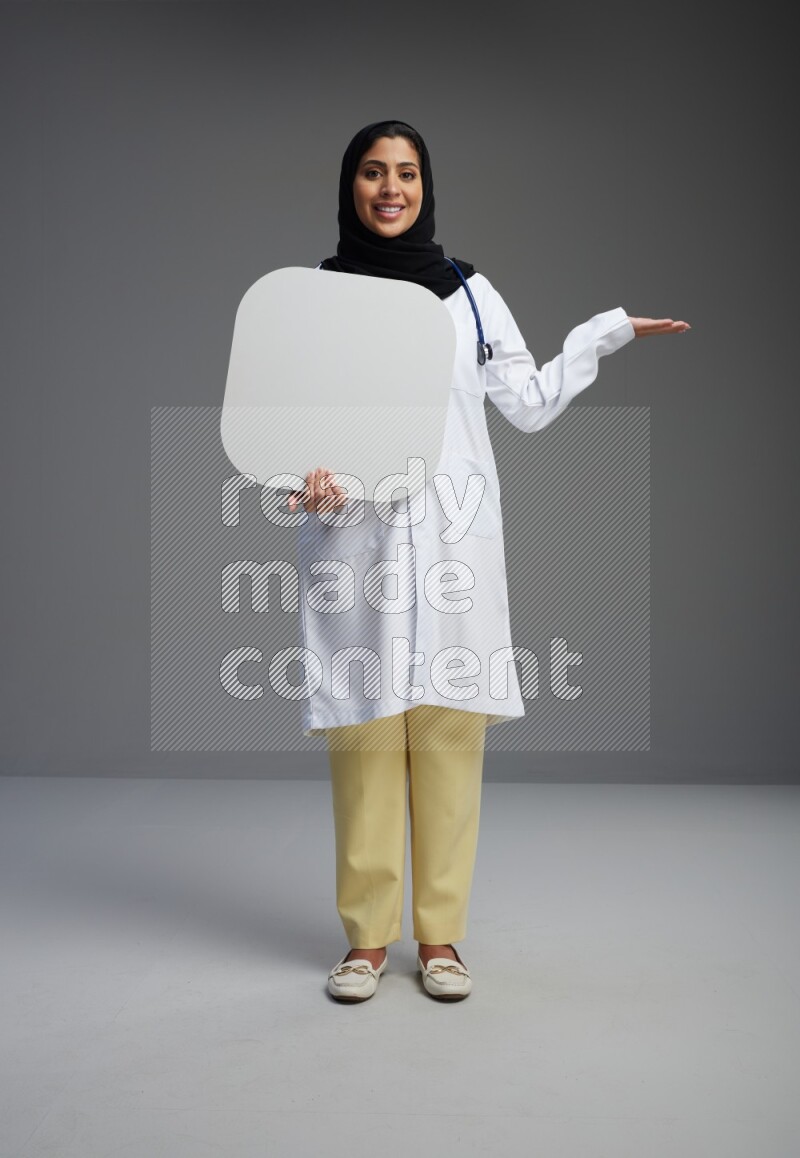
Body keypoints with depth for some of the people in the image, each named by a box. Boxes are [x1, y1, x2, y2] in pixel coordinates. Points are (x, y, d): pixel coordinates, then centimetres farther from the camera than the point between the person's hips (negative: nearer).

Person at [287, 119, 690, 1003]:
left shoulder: (468, 292, 10)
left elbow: (529, 404, 15)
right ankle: (367, 937, 10)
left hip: (451, 535, 1)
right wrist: (310, 472, -15)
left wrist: (604, 334, 13)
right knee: (363, 731, -2)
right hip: (353, 539, -1)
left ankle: (440, 935, 10)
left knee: (448, 729, -1)